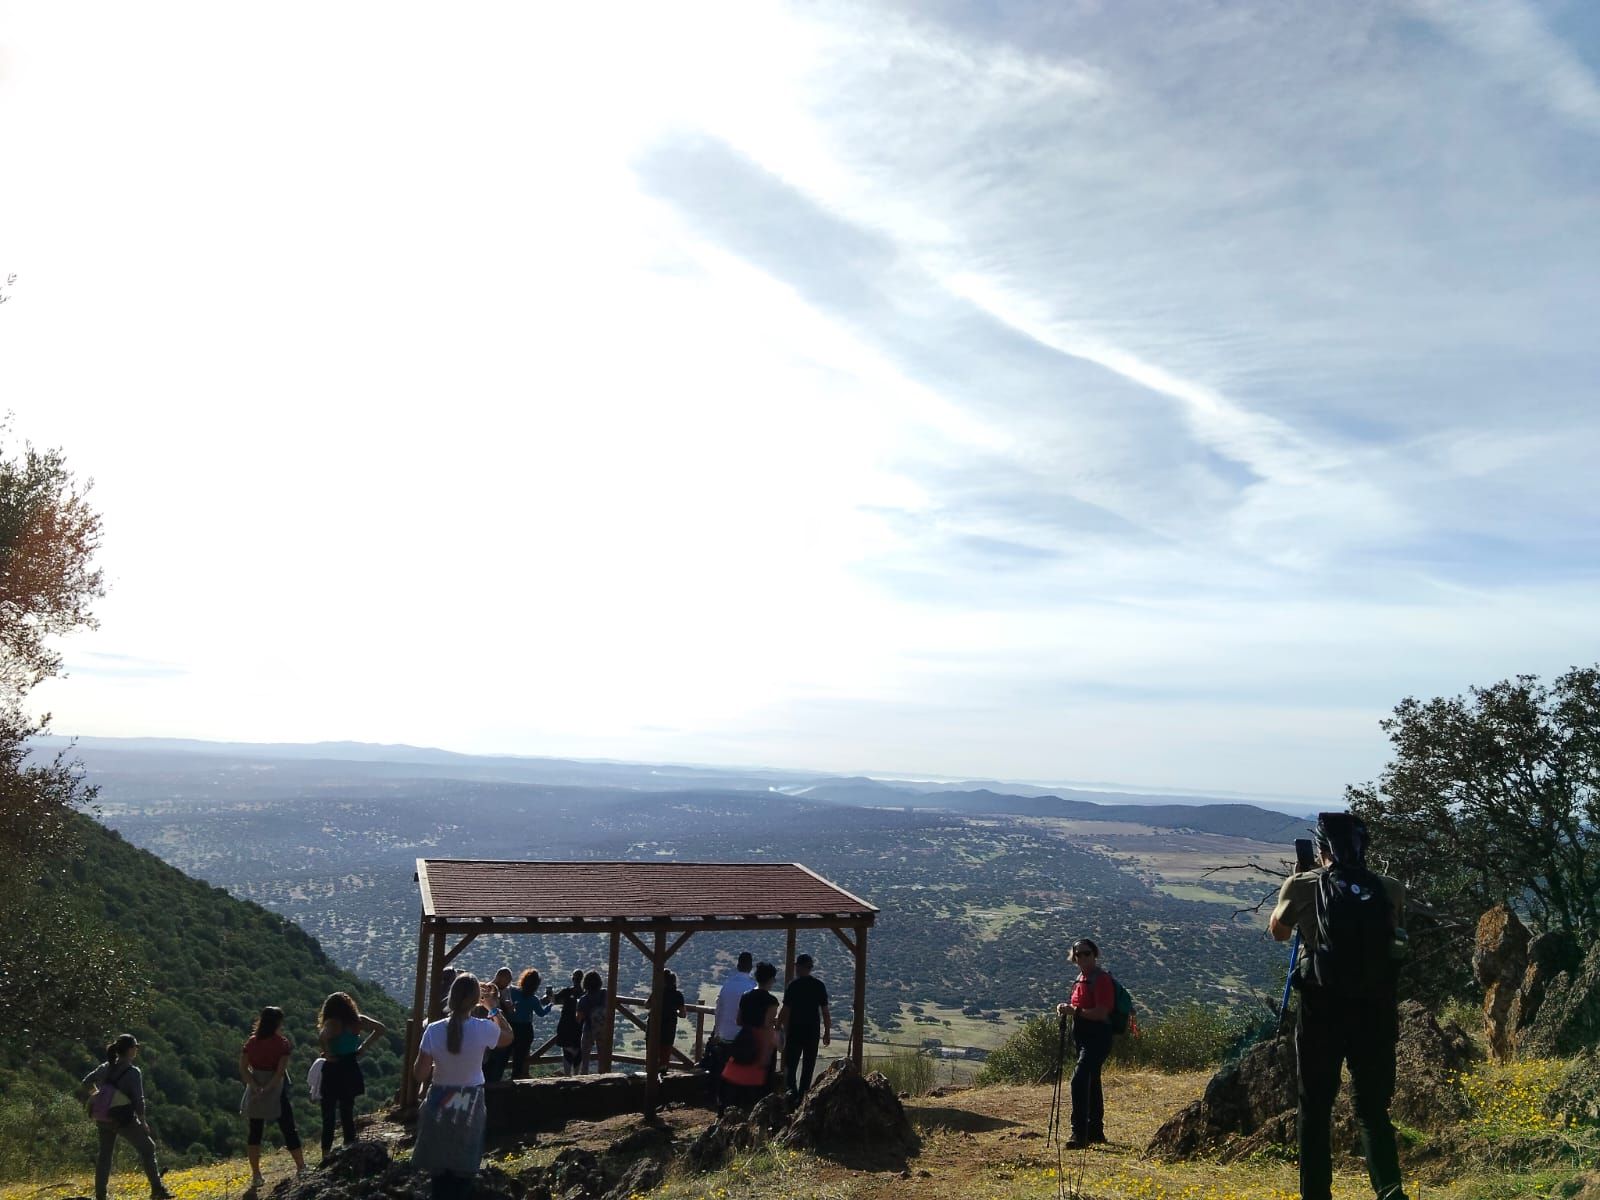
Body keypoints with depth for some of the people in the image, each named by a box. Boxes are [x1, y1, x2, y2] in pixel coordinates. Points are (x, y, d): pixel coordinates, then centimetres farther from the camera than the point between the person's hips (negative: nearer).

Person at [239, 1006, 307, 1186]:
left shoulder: (251, 1042, 2)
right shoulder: (282, 1043, -10)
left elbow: (243, 1068, -5)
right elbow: (280, 1071, -18)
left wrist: (257, 1088, -11)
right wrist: (267, 1089, -15)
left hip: (255, 1092, 4)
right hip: (277, 1092, -3)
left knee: (255, 1132, 12)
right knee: (288, 1130, 6)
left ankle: (256, 1175, 12)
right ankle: (301, 1169, 12)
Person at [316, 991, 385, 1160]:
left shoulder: (332, 1023, -13)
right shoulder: (357, 1020, 2)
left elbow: (322, 1038, -33)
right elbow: (380, 1028, 3)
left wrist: (328, 1054, -18)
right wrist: (364, 1046, 5)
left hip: (334, 1070, -5)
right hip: (351, 1069, 5)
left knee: (328, 1115, 5)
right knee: (348, 1112, 17)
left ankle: (326, 1153, 6)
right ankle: (350, 1146, 19)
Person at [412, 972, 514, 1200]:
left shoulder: (434, 1030, -18)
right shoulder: (484, 1028, -19)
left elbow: (419, 1074, -13)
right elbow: (508, 1037, 3)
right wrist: (493, 1007, 11)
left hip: (439, 1106, 1)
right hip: (470, 1107, 0)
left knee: (439, 1169, 19)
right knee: (464, 1171, 19)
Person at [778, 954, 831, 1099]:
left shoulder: (793, 985, -9)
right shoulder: (819, 985, 0)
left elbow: (785, 1010, -9)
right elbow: (825, 1011, 1)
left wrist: (778, 1026, 4)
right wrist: (827, 1032, 9)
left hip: (795, 1030, -3)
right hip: (813, 1032, 3)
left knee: (790, 1062, 4)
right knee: (808, 1065, 13)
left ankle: (792, 1089, -10)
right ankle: (803, 1091, 14)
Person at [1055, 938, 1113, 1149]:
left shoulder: (1101, 979, -14)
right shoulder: (1081, 979, 15)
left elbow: (1102, 1013, -22)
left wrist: (1075, 1011, -23)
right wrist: (1066, 1009, 5)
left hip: (1097, 1038, -10)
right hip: (1083, 1037, 10)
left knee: (1079, 1080, -19)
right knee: (1091, 1083, 17)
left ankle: (1080, 1135, -18)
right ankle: (1096, 1132, 28)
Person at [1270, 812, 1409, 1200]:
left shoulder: (1304, 886, -2)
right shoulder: (1389, 890, 4)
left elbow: (1279, 931, 15)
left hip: (1323, 1009, -2)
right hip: (1376, 1010, 2)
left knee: (1314, 1109, 9)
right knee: (1372, 1106, 14)